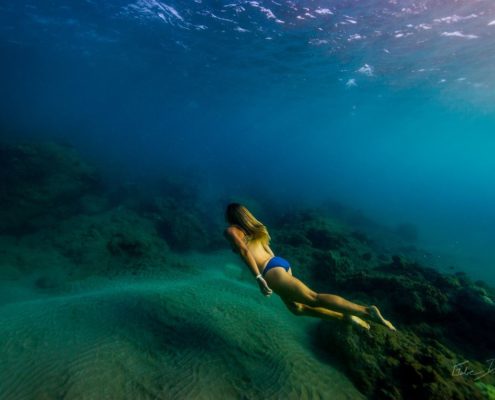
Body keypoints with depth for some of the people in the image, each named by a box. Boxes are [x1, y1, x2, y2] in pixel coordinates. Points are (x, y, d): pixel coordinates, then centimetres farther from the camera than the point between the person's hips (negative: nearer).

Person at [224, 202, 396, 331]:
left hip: (271, 271, -9)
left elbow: (244, 251, -15)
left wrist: (259, 278, -18)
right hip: (281, 262, 9)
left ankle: (367, 311, -16)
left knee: (314, 298, -11)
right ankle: (345, 316, 12)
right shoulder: (255, 228, 25)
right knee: (296, 307, 19)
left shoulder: (230, 231, 1)